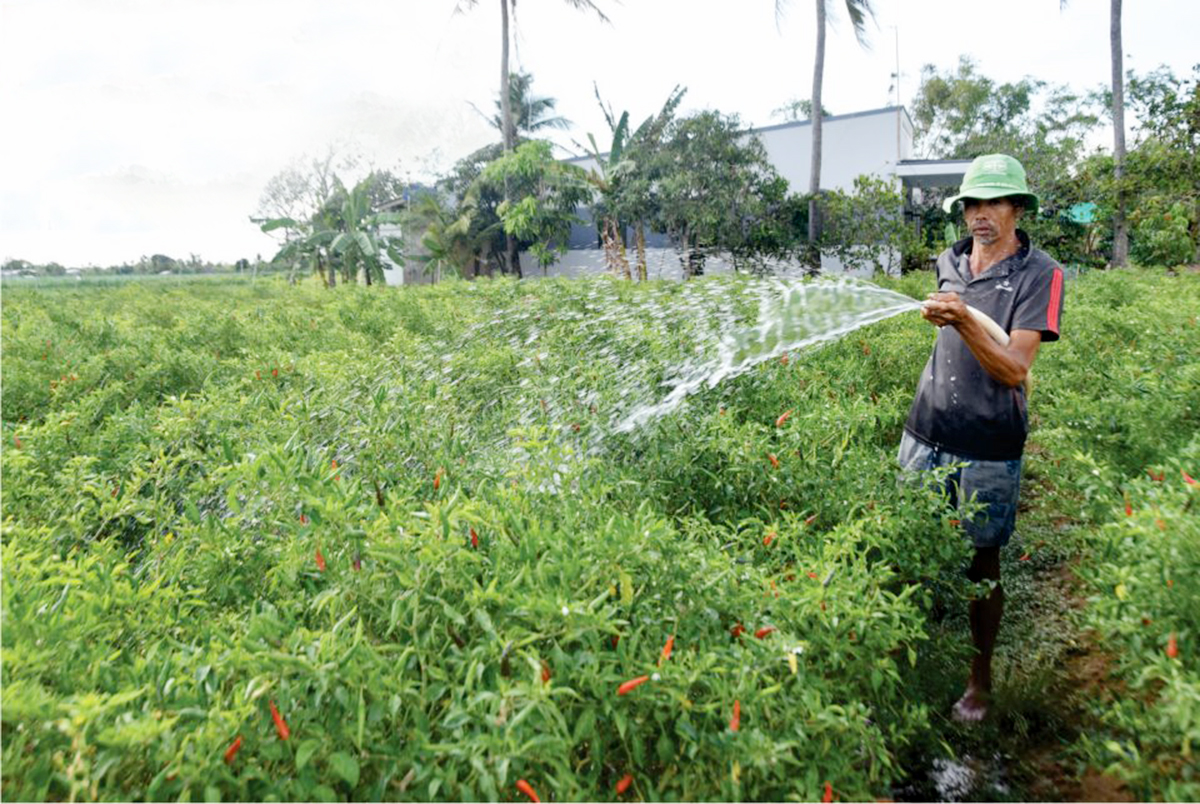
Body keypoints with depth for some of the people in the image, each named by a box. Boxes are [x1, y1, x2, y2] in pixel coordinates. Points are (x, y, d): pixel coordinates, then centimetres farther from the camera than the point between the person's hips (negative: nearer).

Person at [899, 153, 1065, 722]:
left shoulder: (1039, 274, -10)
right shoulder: (949, 262, 8)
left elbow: (1014, 369, -20)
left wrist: (963, 321, -31)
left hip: (989, 450, -4)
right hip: (925, 434, 5)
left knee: (982, 564, 8)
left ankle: (980, 679, 27)